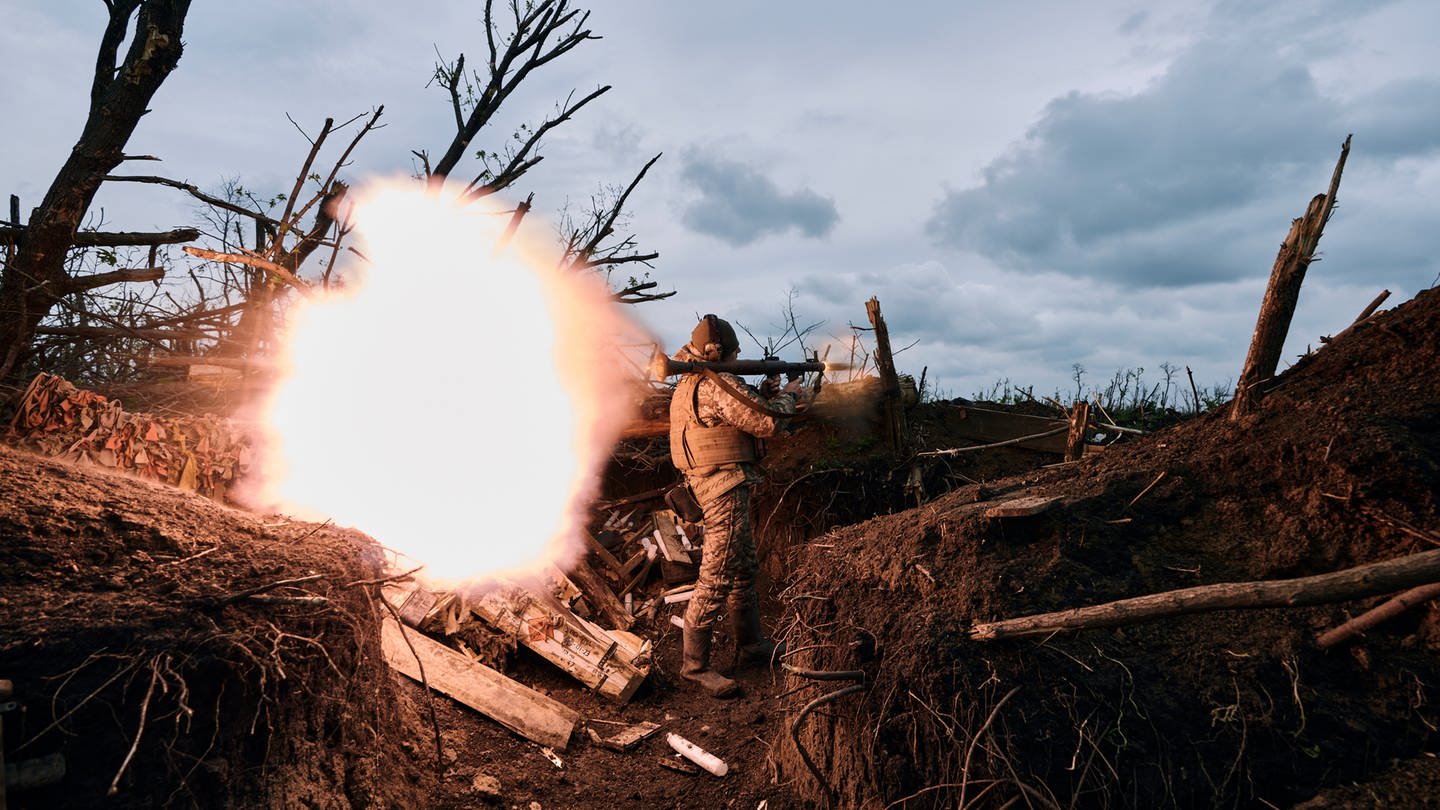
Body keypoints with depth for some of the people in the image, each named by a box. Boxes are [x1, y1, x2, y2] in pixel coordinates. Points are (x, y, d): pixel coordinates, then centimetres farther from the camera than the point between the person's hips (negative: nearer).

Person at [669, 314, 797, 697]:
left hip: (710, 483, 11)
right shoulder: (718, 384, -18)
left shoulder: (689, 383, 14)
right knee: (717, 577, -6)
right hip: (724, 484, -11)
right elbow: (767, 422, -16)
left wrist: (763, 392, 14)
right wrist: (787, 398, 2)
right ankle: (695, 665, 2)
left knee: (745, 567, 19)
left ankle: (750, 644, 32)